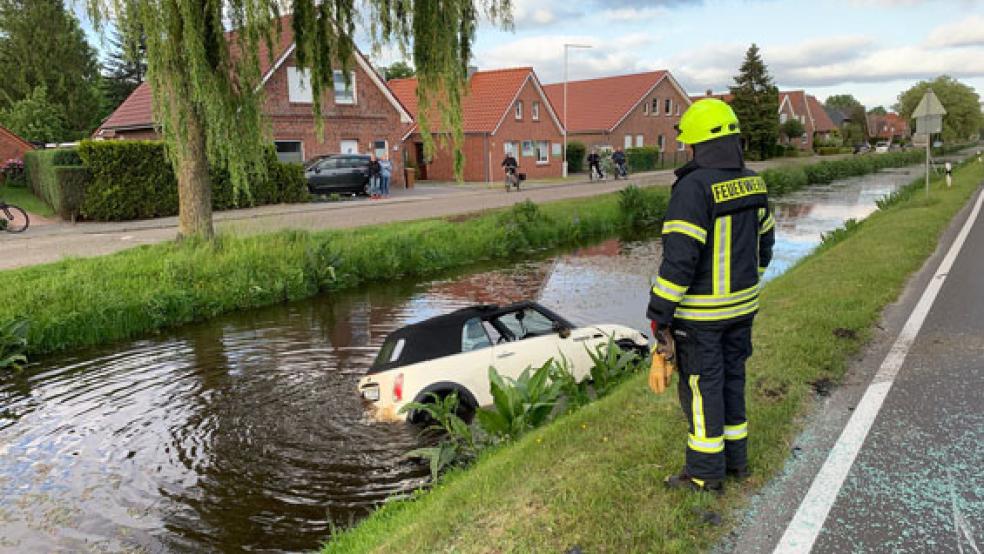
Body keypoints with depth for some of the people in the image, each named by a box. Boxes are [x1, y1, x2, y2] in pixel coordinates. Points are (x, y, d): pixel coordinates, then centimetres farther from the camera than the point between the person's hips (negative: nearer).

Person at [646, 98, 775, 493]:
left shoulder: (694, 187, -22)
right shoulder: (751, 183, 4)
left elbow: (679, 257, -25)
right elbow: (764, 240, 14)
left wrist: (659, 313, -19)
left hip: (700, 312, -8)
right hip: (741, 305, 8)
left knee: (701, 385, 5)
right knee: (731, 377, 19)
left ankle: (706, 471, 18)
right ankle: (735, 458, 33)